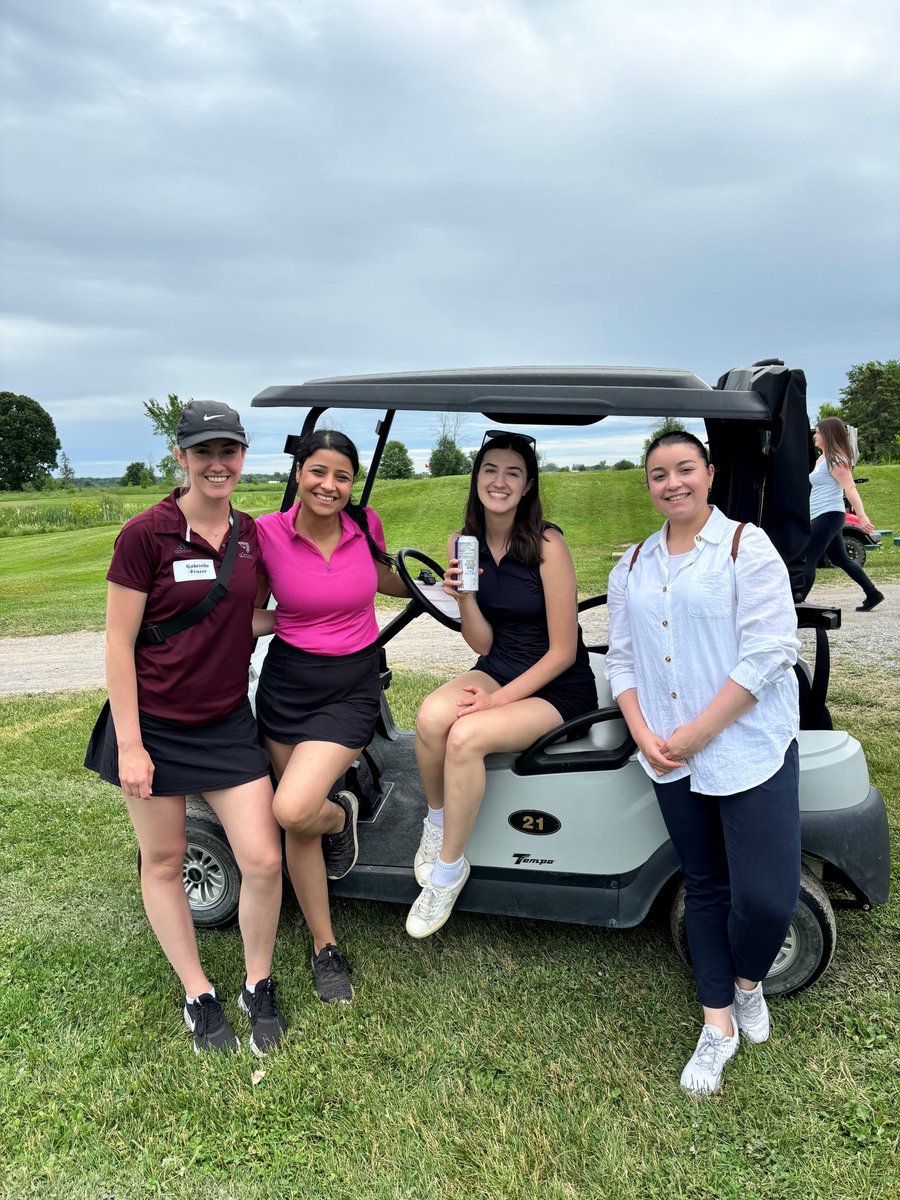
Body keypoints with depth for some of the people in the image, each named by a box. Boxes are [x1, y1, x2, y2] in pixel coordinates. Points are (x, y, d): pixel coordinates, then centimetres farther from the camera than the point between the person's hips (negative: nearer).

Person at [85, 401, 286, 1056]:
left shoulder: (250, 533, 2)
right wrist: (129, 743, -13)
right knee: (164, 862, 11)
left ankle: (259, 986, 25)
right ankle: (198, 997, 31)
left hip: (228, 723, 4)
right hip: (155, 725, -3)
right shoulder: (146, 534, -14)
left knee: (264, 860, 0)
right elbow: (118, 642, -12)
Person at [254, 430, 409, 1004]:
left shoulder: (366, 523, -4)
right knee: (295, 824, 7)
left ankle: (340, 814, 17)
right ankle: (325, 948, 28)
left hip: (353, 685, -1)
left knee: (293, 810, -21)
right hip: (287, 681, 1)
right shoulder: (267, 532, -9)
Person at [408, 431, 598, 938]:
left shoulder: (547, 544, -17)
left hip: (558, 687, -4)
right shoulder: (464, 544, 0)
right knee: (432, 716, -27)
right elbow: (483, 643, 1)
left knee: (466, 735, -29)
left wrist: (500, 699, -18)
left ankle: (449, 868, -6)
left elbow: (563, 651, -14)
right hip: (498, 669, 5)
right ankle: (437, 821, 2)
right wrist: (463, 596, -17)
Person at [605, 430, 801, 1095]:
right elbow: (621, 658, 10)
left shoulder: (747, 546, -6)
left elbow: (770, 651, -14)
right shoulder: (633, 565, 11)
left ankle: (747, 982, 26)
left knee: (766, 896, -7)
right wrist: (644, 733, -5)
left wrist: (699, 731, -15)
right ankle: (718, 1024, 28)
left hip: (750, 748, -4)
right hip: (672, 760, 4)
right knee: (706, 888, 13)